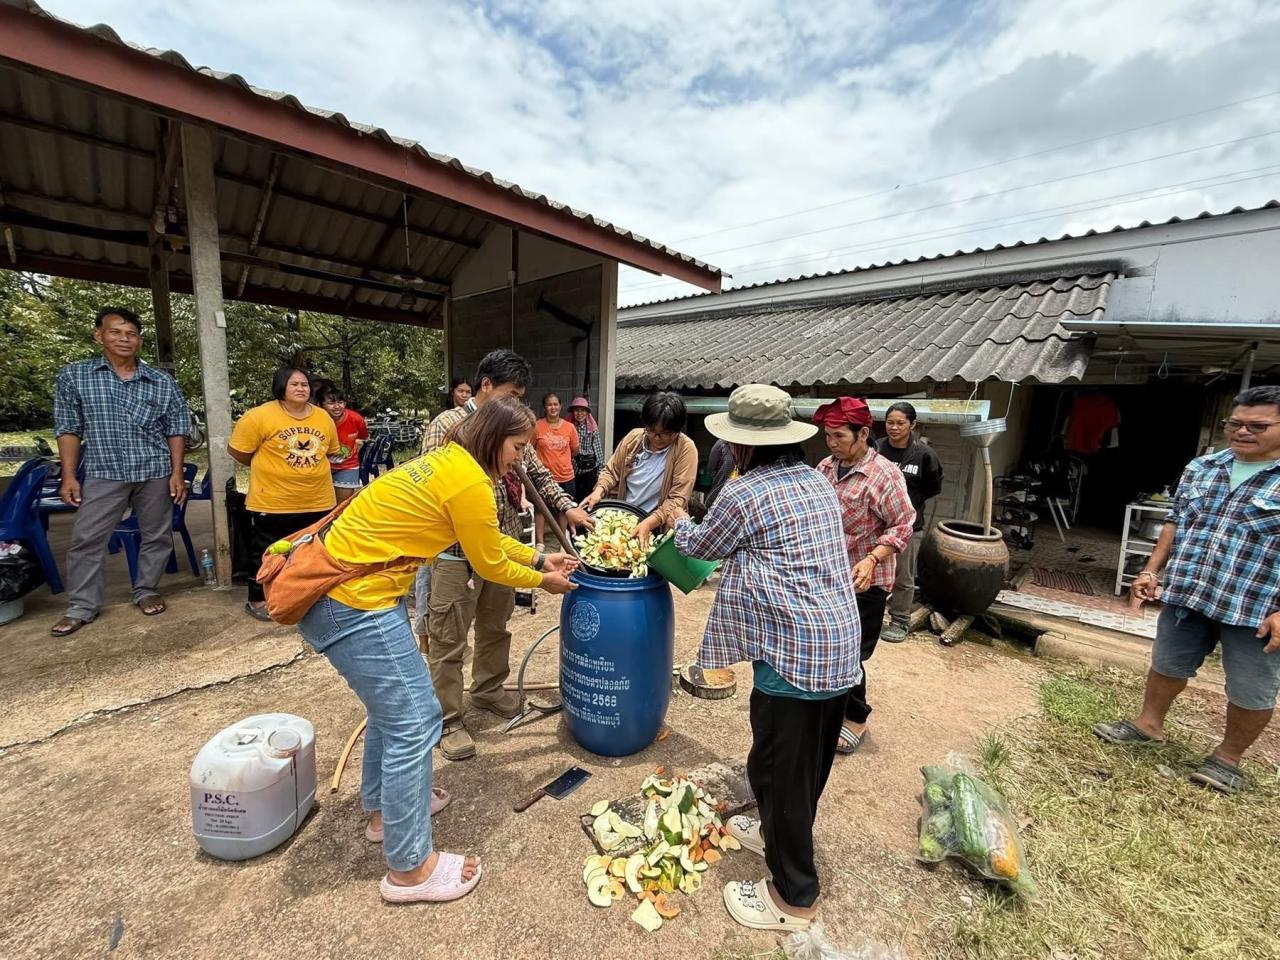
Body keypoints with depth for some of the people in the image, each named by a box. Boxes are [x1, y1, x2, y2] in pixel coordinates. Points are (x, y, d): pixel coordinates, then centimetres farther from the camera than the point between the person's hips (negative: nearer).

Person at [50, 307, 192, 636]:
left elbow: (176, 430, 3)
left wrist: (177, 472, -4)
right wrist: (68, 476, -1)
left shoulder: (162, 382, 3)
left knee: (156, 536, 8)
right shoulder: (73, 375, 3)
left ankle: (146, 591, 23)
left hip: (155, 472, 0)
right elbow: (68, 429, 4)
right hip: (103, 473, 0)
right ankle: (82, 606, 14)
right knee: (86, 539, 2)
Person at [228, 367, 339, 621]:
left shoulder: (324, 417, 3)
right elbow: (237, 451, -6)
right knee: (267, 552, 10)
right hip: (273, 501, -4)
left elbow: (331, 452, 17)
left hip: (318, 501, 4)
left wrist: (309, 468, 8)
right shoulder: (260, 415, -12)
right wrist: (266, 468, 4)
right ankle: (257, 600, 27)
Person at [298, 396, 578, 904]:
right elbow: (490, 564, -8)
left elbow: (492, 540, 20)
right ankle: (409, 867, 17)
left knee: (391, 705, 24)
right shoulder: (470, 484, -19)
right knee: (414, 721, 0)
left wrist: (540, 558, 22)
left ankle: (382, 808, 44)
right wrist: (542, 580, 8)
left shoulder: (448, 460, 11)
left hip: (337, 586, 11)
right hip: (355, 601, -11)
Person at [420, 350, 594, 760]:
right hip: (459, 552, -6)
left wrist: (566, 506, 1)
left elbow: (537, 473, 14)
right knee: (449, 639, 7)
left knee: (496, 627, 21)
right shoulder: (447, 425, -11)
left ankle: (488, 690, 42)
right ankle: (448, 720, 23)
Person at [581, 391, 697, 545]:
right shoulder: (634, 437, -1)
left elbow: (677, 499, -16)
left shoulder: (685, 449, -13)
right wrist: (599, 491, -11)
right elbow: (612, 471, 8)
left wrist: (648, 523, -27)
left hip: (656, 526, -5)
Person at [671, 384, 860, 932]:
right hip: (840, 645, 9)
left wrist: (679, 521, 23)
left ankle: (794, 896, 29)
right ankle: (778, 834, 48)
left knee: (777, 767, 10)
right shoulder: (819, 483, 10)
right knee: (810, 762, 25)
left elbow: (702, 547, 2)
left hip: (794, 650, -9)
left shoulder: (743, 495, -15)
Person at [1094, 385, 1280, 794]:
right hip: (1187, 593, 5)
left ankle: (1229, 756, 33)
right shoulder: (1201, 468, 5)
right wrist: (1151, 570, 7)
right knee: (1167, 665, 19)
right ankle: (1148, 724, 37)